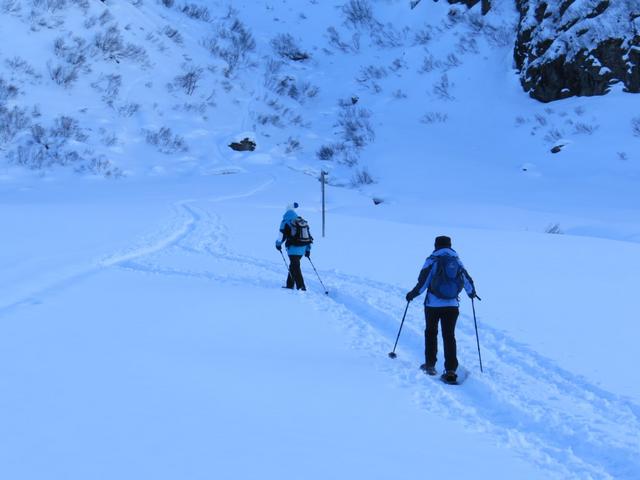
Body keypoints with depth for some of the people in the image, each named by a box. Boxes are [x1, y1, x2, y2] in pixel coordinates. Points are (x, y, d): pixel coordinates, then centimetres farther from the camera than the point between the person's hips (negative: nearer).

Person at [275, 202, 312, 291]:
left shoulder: (286, 223, -6)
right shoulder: (304, 223, 14)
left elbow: (282, 236, -7)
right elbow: (309, 237, 16)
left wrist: (278, 244, 13)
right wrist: (308, 249, 22)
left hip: (293, 248, -7)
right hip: (303, 249, 7)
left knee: (295, 268, -5)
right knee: (293, 266, 21)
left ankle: (301, 287, -13)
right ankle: (290, 285, 28)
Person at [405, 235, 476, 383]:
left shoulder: (432, 261, -6)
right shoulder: (457, 261, 5)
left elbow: (423, 282, -9)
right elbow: (468, 282, 11)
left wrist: (412, 294, 6)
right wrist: (472, 293, 31)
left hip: (433, 304, -3)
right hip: (452, 305, 3)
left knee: (431, 333, 16)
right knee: (449, 336, 5)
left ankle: (430, 365, 19)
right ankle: (451, 371, -3)